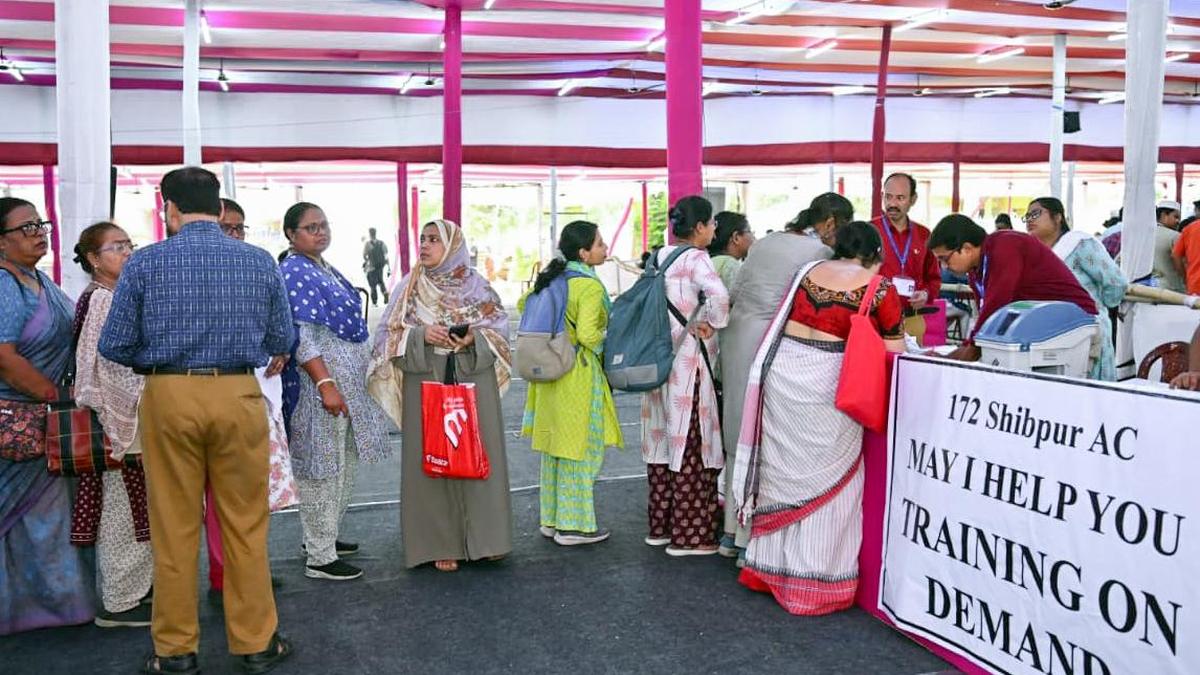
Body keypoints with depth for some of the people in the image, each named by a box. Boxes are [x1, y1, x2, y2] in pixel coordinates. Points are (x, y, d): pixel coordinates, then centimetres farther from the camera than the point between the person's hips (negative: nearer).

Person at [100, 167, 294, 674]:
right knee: (246, 525, 10)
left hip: (168, 397, 0)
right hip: (238, 395, 1)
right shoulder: (260, 262, 1)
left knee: (174, 528, 10)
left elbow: (114, 346, -2)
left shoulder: (144, 263, -3)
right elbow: (281, 340, 6)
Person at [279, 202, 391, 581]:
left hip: (349, 383, 10)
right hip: (322, 383, -10)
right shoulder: (294, 273, -14)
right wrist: (325, 384, -26)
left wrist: (368, 370, 21)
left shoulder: (326, 270, 15)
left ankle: (324, 536, 31)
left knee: (344, 465, 17)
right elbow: (300, 337, -21)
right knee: (323, 468, -3)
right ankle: (320, 558, 6)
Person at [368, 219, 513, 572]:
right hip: (426, 380, 0)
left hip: (474, 379, 0)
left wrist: (475, 337, -15)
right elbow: (389, 331, 4)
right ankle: (441, 543, 9)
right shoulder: (409, 286, 6)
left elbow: (499, 326, 4)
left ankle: (484, 536, 16)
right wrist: (422, 334, -14)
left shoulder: (477, 285, 5)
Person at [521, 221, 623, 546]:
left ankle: (552, 519, 25)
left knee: (555, 447, 15)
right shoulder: (590, 286, -17)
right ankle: (574, 525, 9)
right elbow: (588, 335, -24)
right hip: (578, 376, -8)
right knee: (579, 450, 2)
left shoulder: (553, 278, 7)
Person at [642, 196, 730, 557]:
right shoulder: (695, 258, -12)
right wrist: (714, 324, -14)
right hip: (687, 362, -8)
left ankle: (660, 525, 23)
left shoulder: (659, 257, 11)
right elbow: (719, 294, -30)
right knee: (690, 445, 0)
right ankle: (687, 534, 6)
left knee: (663, 441, 14)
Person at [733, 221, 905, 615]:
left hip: (782, 369, 5)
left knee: (783, 467, 16)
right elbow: (894, 349, 1)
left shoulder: (809, 271, 11)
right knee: (826, 476, 8)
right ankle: (817, 581, 17)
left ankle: (770, 567, 28)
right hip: (827, 384, -5)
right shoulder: (879, 287, -3)